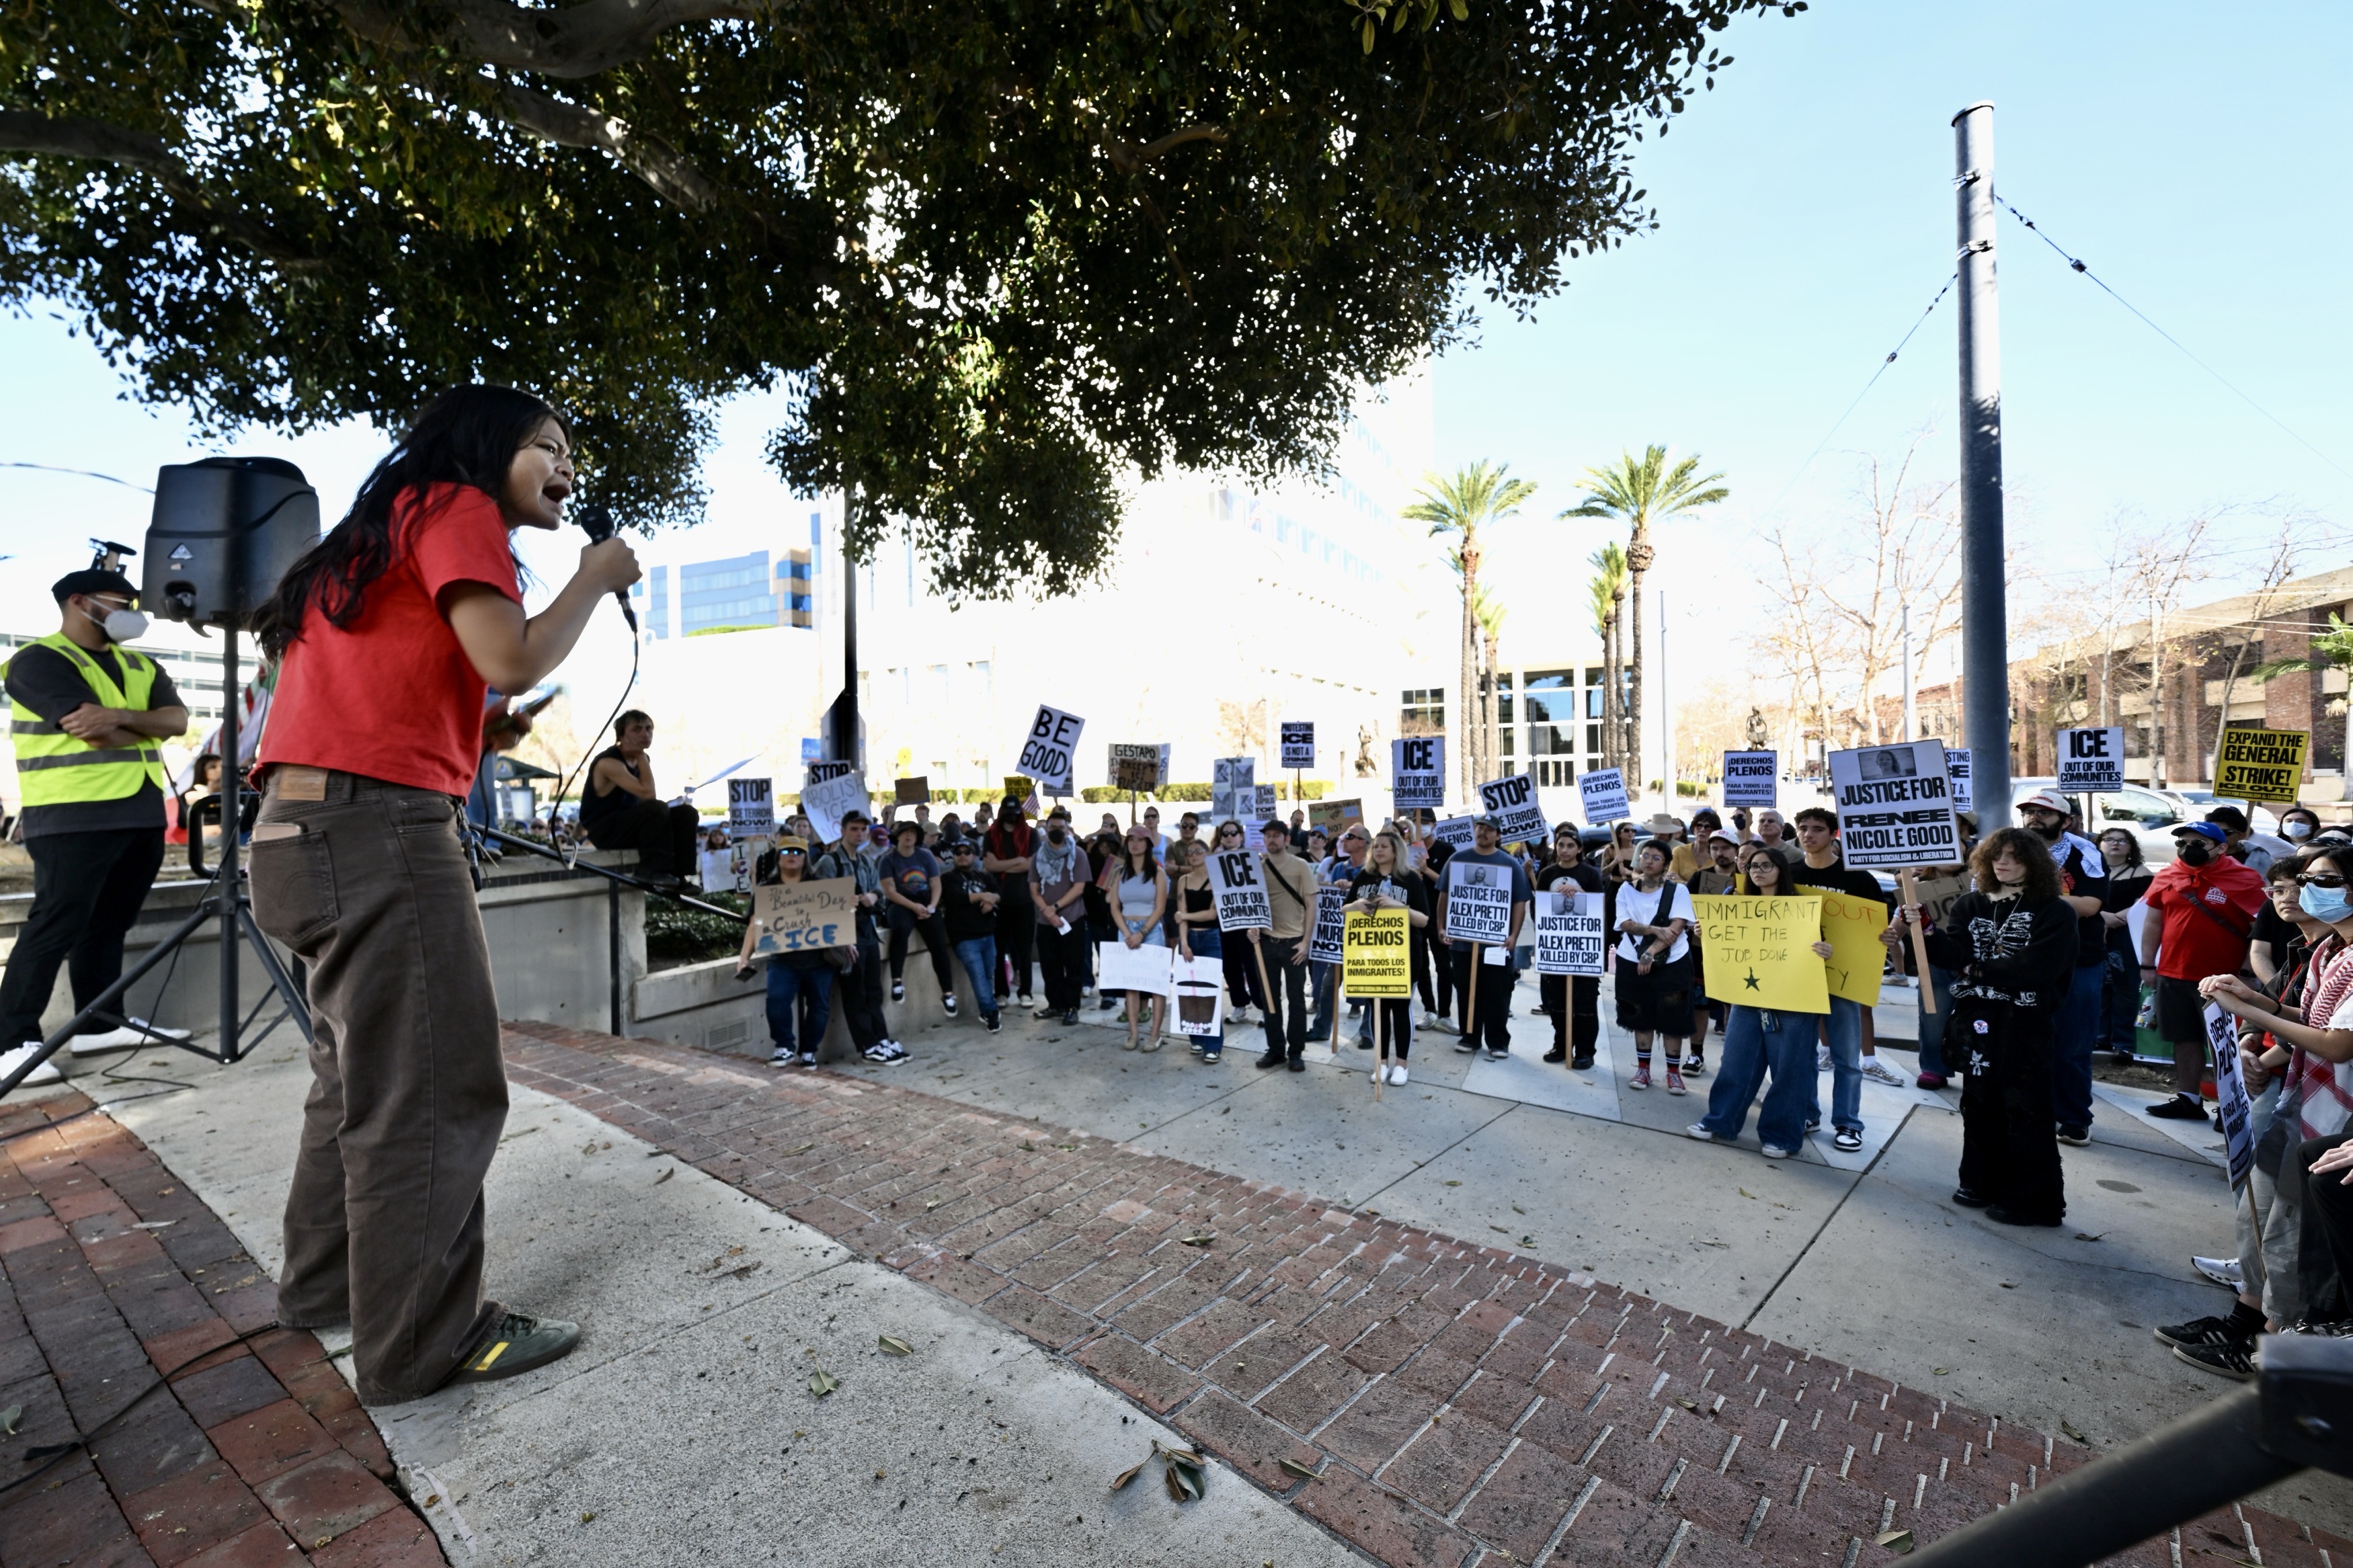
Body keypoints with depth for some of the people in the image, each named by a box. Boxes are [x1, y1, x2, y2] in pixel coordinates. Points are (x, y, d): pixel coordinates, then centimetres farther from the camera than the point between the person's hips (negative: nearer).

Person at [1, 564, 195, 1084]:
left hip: (142, 814, 7)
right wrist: (148, 729, 2)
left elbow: (178, 719, 3)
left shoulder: (139, 665, 18)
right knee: (55, 928, -7)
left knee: (110, 925, 12)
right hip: (73, 817, -7)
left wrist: (121, 716, -16)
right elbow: (96, 733, -17)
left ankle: (99, 1024, 19)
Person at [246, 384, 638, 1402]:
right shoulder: (456, 506, -4)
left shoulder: (390, 529, 25)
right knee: (436, 1094, -3)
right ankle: (425, 1344, 8)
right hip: (379, 829, -10)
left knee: (362, 1077, 21)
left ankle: (324, 1285, 36)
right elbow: (512, 661, -18)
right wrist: (595, 580, -4)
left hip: (305, 827, 10)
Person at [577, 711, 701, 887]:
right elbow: (649, 795, -30)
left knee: (686, 813, -6)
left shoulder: (641, 759, 7)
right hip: (603, 830, -8)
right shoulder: (609, 762, -20)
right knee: (657, 809, -31)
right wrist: (641, 755, -23)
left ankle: (678, 875, -9)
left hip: (629, 824, 8)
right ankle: (653, 871, -25)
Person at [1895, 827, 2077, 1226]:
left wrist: (1980, 970, -8)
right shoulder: (1969, 905, 8)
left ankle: (2033, 1200, 13)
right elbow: (1954, 953, -5)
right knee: (1979, 1104, 13)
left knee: (2026, 1112, 1)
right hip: (1976, 1020, 5)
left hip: (2026, 1026, -5)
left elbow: (2037, 966, -16)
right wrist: (1919, 932, -21)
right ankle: (1984, 1183, 26)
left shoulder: (2055, 911, -4)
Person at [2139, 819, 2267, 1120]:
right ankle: (2188, 1098, 22)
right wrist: (2147, 965, 9)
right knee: (2186, 1038, 13)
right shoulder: (2167, 877, 6)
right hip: (2173, 975, 4)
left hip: (2221, 978, -4)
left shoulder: (2245, 879, -6)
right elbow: (2154, 921, 12)